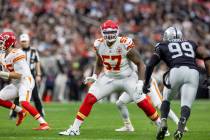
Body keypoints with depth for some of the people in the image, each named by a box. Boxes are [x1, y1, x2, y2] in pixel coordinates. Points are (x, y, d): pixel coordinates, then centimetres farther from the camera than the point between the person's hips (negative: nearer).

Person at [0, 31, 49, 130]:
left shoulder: (16, 54, -20)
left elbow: (19, 74, -23)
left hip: (25, 81, -10)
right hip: (15, 84, 10)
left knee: (24, 103, -30)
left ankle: (44, 124, -28)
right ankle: (21, 112, 20)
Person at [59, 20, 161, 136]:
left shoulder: (125, 45, -22)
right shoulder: (99, 45, -8)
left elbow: (140, 64, -14)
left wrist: (140, 82, -22)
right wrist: (95, 76, -4)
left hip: (128, 78, -3)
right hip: (108, 78, 4)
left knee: (142, 103, -12)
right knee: (89, 99, -9)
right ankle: (74, 129, -3)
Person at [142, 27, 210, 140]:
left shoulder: (162, 47, 24)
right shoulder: (191, 44, 32)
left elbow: (150, 65, 15)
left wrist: (146, 83, 26)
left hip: (176, 71, -1)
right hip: (193, 73, 1)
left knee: (166, 99, 23)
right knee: (186, 105, 1)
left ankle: (163, 123, 2)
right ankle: (181, 127, -26)